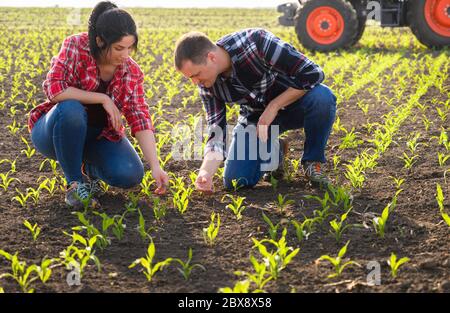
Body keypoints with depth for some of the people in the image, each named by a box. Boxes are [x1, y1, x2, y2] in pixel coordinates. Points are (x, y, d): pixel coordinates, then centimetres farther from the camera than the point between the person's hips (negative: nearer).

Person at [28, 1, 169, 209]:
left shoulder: (132, 72, -10)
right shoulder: (75, 46, -21)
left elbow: (141, 121, -13)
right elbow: (54, 89, -31)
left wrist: (155, 167, -24)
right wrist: (102, 98, -29)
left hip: (98, 135, 3)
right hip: (55, 131, -3)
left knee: (131, 176, -23)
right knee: (71, 109, -38)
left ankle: (89, 168, 12)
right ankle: (74, 182, -19)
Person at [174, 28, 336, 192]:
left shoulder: (256, 42, -32)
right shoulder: (207, 86, -16)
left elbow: (312, 73, -28)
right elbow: (217, 133, -14)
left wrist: (274, 107, -27)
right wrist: (205, 171, -31)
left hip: (292, 100, -3)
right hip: (256, 116, 3)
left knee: (322, 97, -37)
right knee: (235, 181, -13)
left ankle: (313, 162, -10)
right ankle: (273, 152, 19)